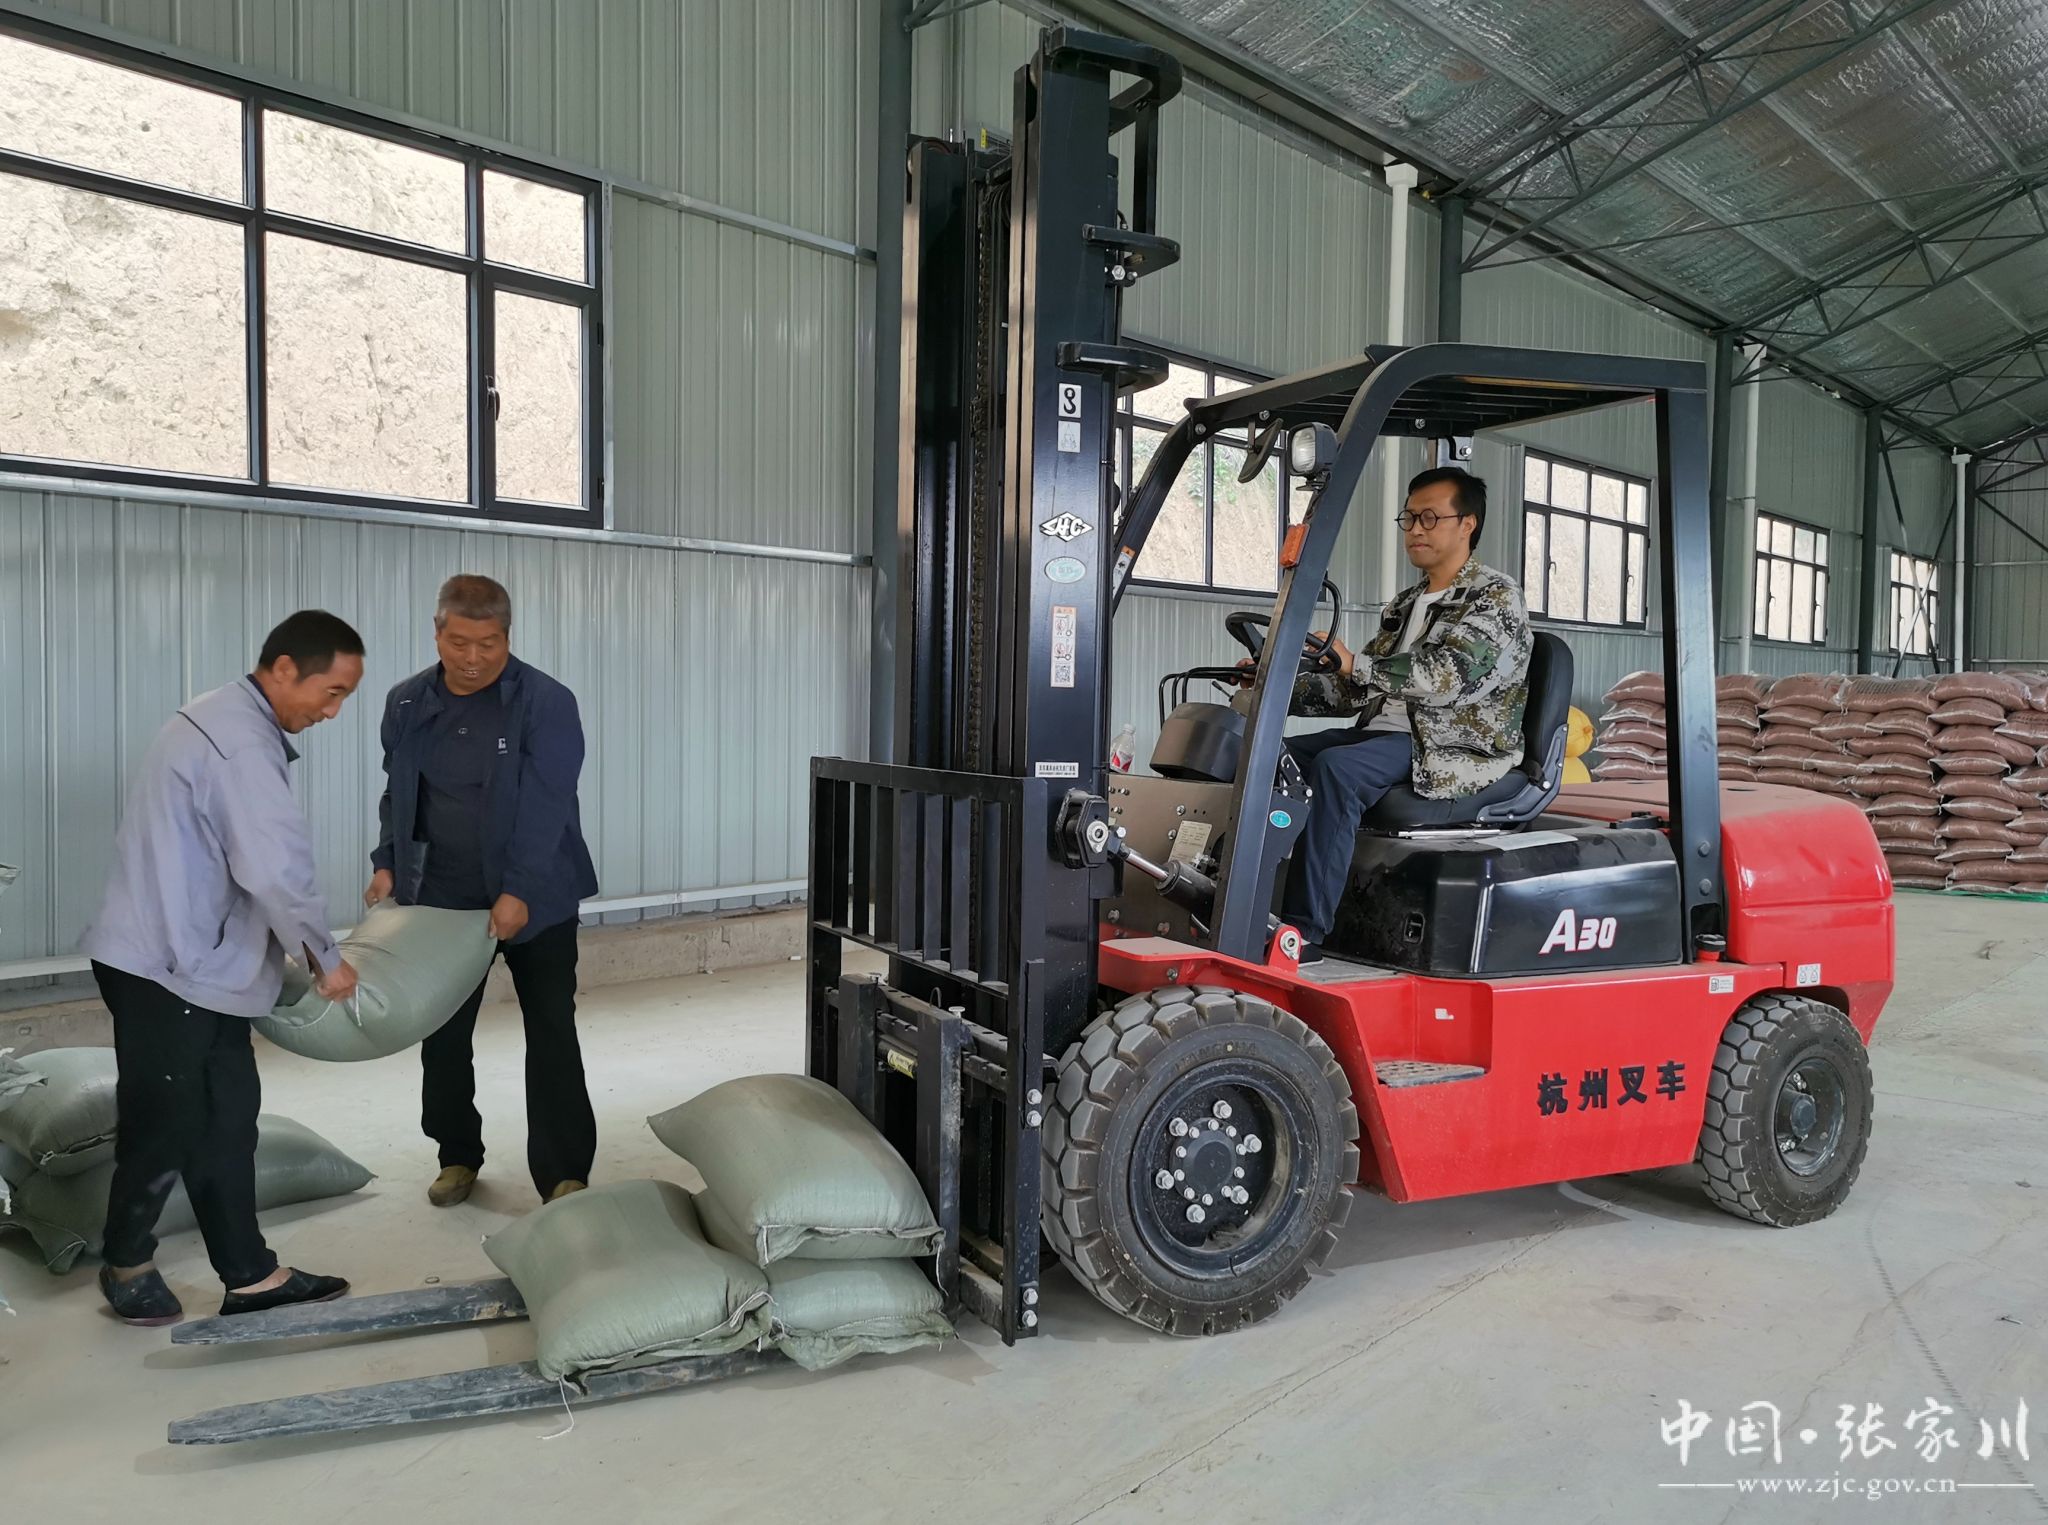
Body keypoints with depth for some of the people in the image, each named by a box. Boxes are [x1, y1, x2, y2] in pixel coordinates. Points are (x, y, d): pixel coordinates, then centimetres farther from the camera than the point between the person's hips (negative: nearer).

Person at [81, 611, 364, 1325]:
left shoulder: (222, 719, 11)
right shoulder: (243, 745, -22)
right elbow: (278, 871, -28)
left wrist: (294, 950, 15)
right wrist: (327, 958, -14)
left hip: (201, 964, 10)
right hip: (166, 970, -10)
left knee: (228, 1117, 12)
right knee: (164, 1125, 7)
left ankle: (250, 1275, 20)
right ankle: (126, 1264, 30)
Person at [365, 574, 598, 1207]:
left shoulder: (547, 702, -13)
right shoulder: (407, 704, 3)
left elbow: (546, 806, -18)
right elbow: (396, 794, 14)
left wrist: (519, 893, -24)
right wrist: (388, 864, 1)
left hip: (535, 900, -4)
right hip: (441, 898, 4)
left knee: (551, 1035, 0)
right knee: (443, 1034, 13)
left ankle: (563, 1174, 8)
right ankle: (458, 1155, 32)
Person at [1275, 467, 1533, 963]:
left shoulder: (1495, 597, -5)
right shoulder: (1407, 604, 20)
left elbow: (1445, 676, -22)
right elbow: (1359, 689, 18)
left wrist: (1355, 664, -33)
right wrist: (1282, 688, 3)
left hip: (1454, 750, -8)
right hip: (1387, 733, 8)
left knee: (1336, 767, -33)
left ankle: (1305, 931, -34)